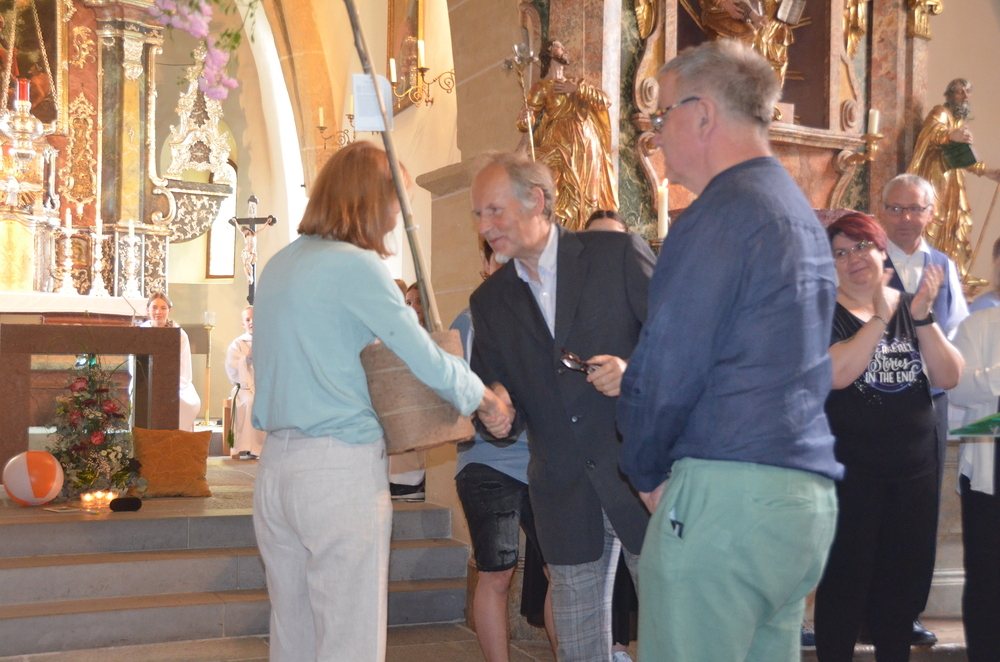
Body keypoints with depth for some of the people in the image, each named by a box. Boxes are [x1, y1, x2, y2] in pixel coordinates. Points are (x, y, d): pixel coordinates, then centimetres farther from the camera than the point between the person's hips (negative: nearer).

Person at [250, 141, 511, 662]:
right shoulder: (355, 265, -11)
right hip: (341, 467, -8)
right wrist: (486, 399, 5)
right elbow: (429, 364, -11)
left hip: (276, 464, 8)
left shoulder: (277, 267, 13)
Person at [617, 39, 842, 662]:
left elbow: (667, 369, -14)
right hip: (809, 496, 9)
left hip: (728, 494, -9)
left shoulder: (722, 213, -11)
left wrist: (647, 472, 1)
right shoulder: (802, 213, 19)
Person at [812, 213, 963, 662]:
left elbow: (948, 378, -4)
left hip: (915, 468, 5)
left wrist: (922, 317, -16)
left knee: (906, 582, 13)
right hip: (849, 470, -5)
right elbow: (836, 373, -23)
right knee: (845, 581, 1)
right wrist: (880, 317, -23)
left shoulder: (912, 306, 8)